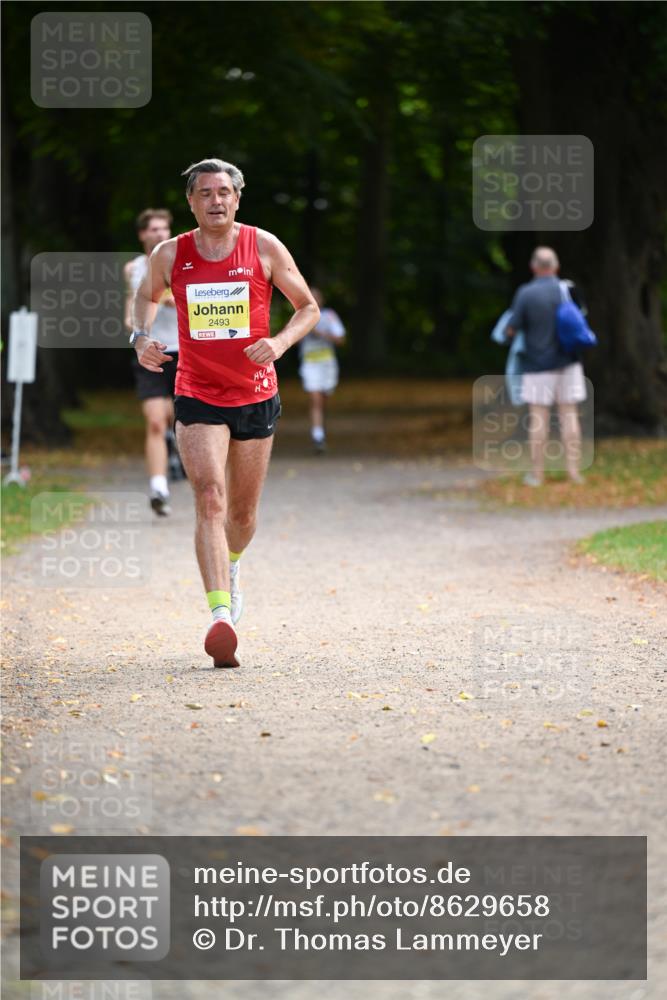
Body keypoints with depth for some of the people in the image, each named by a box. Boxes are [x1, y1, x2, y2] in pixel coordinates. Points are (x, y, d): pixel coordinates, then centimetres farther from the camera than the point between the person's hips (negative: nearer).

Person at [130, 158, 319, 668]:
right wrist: (141, 338, 0)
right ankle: (221, 614, -28)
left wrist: (280, 342, -15)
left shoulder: (265, 248, -5)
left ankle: (231, 568, 48)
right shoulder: (170, 255, -2)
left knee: (243, 510, 13)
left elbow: (309, 307, 4)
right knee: (210, 499, -19)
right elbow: (147, 296, 19)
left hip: (256, 395, 1)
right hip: (197, 396, -1)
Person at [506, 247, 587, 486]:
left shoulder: (525, 293, -12)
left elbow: (511, 329, -9)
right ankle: (573, 470, 4)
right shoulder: (568, 290, -1)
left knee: (538, 419, 2)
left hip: (538, 366, -3)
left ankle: (537, 473, 5)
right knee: (569, 415, 6)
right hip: (567, 364, 3)